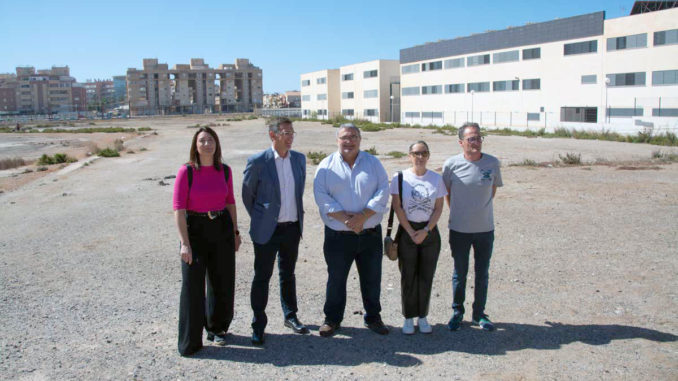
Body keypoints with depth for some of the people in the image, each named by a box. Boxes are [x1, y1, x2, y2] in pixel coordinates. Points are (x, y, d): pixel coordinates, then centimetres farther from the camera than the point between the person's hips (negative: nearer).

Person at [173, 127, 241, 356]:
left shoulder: (224, 171, 2)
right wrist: (184, 243, -17)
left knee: (222, 282, 13)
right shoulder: (186, 171, -11)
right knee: (192, 285, 1)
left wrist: (235, 232, 10)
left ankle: (217, 328, 35)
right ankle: (189, 341, 16)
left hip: (222, 228, 4)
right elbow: (178, 209, -13)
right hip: (195, 229, -4)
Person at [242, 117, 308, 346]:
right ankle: (258, 325, 19)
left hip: (292, 228, 4)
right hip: (267, 230, -4)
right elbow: (247, 193, -1)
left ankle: (290, 316, 34)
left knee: (288, 274, 18)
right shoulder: (258, 162, -12)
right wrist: (259, 218, 5)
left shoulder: (299, 159, 3)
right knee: (262, 277, 5)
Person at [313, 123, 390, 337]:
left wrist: (362, 217, -16)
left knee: (372, 279, 12)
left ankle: (373, 317, 30)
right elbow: (322, 197, -9)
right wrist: (346, 219, -19)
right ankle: (332, 318, 26)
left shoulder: (373, 163, 5)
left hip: (370, 234, 2)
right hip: (338, 236, -1)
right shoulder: (326, 166, 1)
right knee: (336, 279, 9)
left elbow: (383, 192, -4)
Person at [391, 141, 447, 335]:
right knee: (408, 277, 4)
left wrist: (425, 231, -10)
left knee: (426, 277, 7)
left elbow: (438, 208, 1)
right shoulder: (400, 177, -4)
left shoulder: (436, 179, 2)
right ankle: (408, 318, 18)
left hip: (430, 232, 2)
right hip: (407, 231, -1)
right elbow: (397, 207, -6)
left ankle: (423, 317, 21)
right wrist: (411, 232, -10)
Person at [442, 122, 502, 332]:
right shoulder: (452, 164, -10)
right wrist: (458, 212, 8)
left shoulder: (493, 163, -5)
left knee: (482, 274, 12)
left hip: (485, 228, 2)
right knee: (460, 273, 10)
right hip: (459, 229, -2)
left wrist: (482, 210, 11)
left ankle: (479, 314, 29)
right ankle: (457, 312, 28)